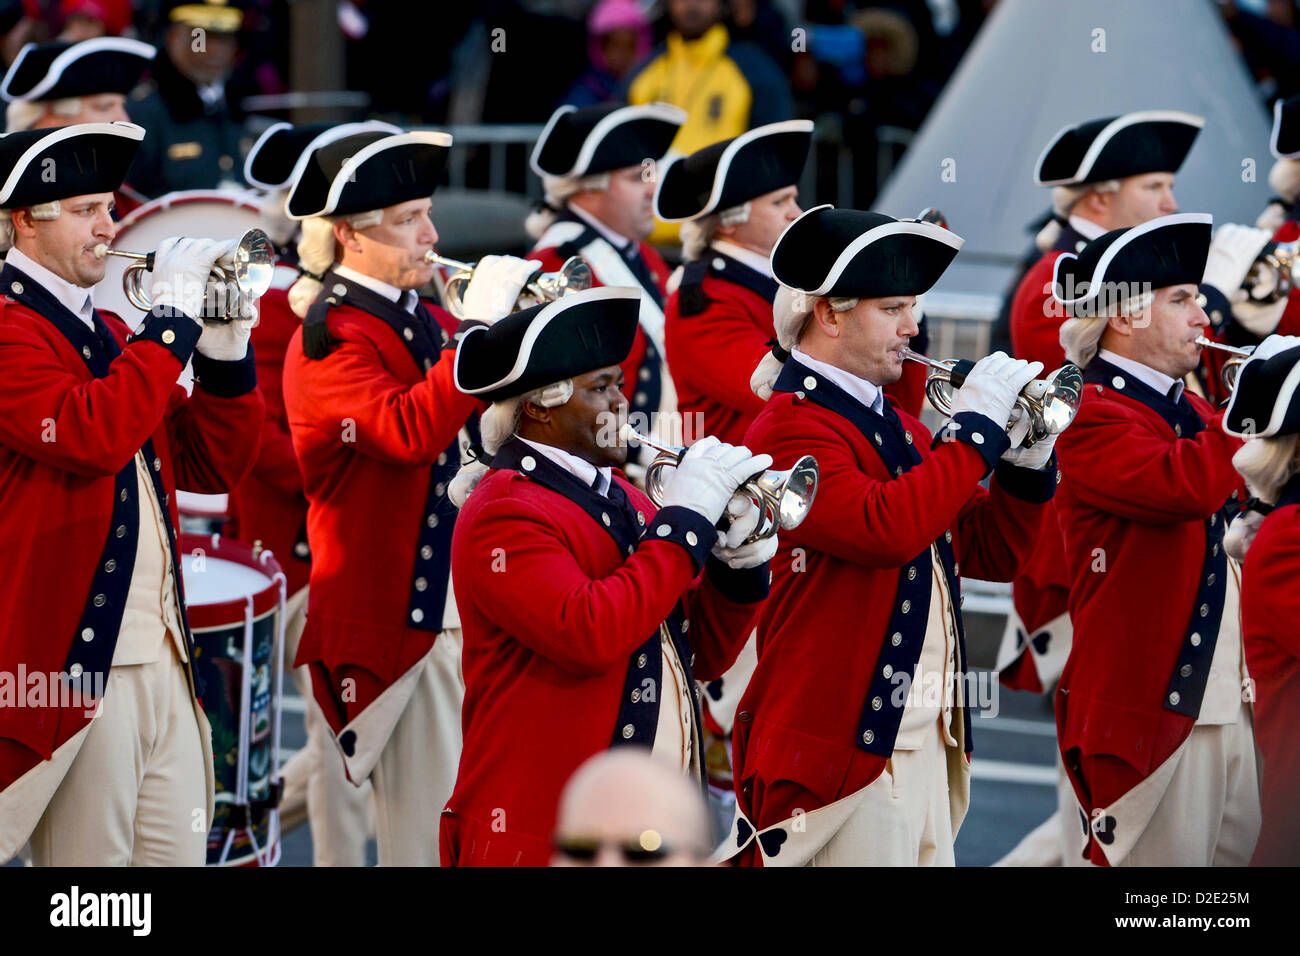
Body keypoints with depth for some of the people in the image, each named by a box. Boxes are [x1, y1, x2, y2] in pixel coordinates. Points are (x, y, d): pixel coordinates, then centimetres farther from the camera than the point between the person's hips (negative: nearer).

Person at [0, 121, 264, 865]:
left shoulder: (107, 333, 19)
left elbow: (212, 466, 18)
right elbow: (92, 434, -25)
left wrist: (225, 353, 3)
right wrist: (172, 320, -17)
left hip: (166, 661, 8)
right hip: (76, 665, -8)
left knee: (179, 855, 7)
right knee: (94, 885, -3)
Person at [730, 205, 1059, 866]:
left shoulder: (894, 425, 17)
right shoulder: (791, 427, -12)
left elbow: (992, 553, 19)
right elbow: (884, 528, -28)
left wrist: (1027, 455, 3)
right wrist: (974, 427, -19)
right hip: (843, 755, -9)